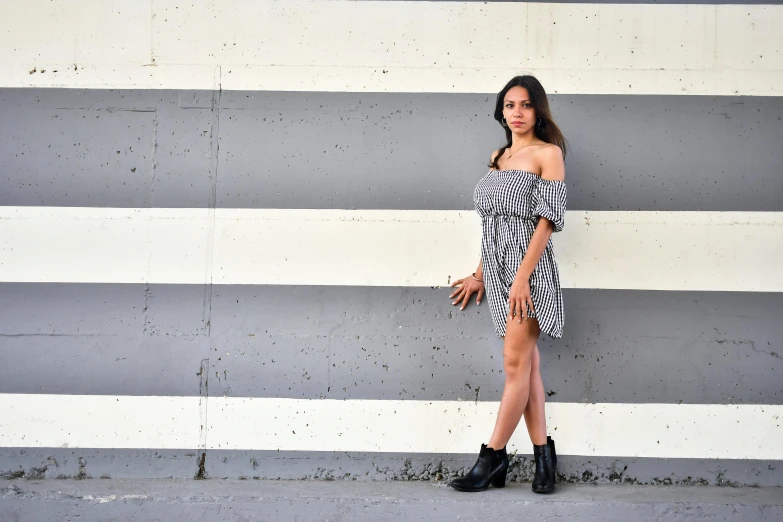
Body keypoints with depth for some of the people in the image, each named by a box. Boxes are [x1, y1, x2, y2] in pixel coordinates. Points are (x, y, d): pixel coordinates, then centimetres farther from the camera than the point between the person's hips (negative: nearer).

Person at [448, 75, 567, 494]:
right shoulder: (497, 157, 17)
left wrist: (522, 277, -16)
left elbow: (547, 219, -10)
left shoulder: (547, 153, -3)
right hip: (498, 269, 7)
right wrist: (480, 275, 16)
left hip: (528, 267, -7)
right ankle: (543, 453, 13)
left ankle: (493, 456, 0)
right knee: (527, 365, 8)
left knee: (516, 364, -5)